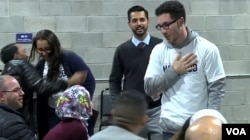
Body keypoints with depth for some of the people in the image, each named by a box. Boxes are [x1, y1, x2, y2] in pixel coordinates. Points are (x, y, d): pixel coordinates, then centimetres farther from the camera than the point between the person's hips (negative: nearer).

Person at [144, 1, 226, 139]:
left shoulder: (207, 49, -5)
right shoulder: (159, 51, 3)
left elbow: (216, 88, -5)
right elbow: (149, 88, 1)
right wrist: (174, 71, -10)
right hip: (170, 128, 3)